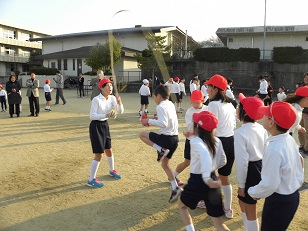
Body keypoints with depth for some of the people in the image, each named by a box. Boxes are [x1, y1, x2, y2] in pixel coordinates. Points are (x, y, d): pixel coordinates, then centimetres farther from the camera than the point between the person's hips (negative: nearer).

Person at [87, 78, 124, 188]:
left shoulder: (112, 98, -2)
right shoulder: (96, 99, -20)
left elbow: (120, 111, -5)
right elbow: (92, 116, -23)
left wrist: (119, 103, -25)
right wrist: (106, 115, -33)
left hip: (105, 125, 7)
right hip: (96, 126, -7)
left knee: (109, 151, 20)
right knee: (99, 155, -5)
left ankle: (112, 170, 45)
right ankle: (91, 180, 7)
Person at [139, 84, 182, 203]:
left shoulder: (160, 106, -13)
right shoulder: (171, 104, 13)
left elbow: (164, 124, -25)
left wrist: (149, 121, -16)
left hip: (166, 138, -9)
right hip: (175, 139, 9)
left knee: (142, 134, 9)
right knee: (165, 164, 20)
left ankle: (161, 150, -4)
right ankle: (175, 188, 13)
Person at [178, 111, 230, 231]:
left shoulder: (195, 141, -15)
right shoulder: (217, 141, 3)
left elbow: (204, 153, -37)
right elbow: (222, 162, 13)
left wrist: (206, 177, -45)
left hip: (197, 181, -5)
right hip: (213, 181, 5)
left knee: (182, 206, 27)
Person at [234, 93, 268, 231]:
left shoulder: (240, 133, -23)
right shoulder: (261, 128, 1)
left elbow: (242, 161, -23)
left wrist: (241, 185, -13)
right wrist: (262, 169, 19)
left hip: (250, 171, -9)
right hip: (261, 167, 9)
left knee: (250, 212, 10)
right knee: (242, 202, 27)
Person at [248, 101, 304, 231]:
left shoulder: (274, 150, -31)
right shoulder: (290, 139, -4)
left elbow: (269, 185, -27)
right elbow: (299, 161, 10)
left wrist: (252, 192, -9)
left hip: (279, 201, -8)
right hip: (293, 195, 8)